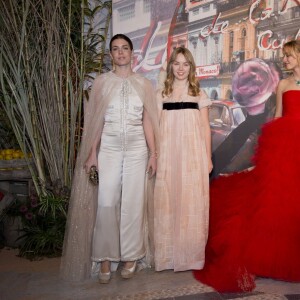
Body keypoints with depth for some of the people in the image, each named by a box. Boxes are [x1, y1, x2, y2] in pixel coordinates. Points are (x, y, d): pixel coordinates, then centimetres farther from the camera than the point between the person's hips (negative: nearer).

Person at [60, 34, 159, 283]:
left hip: (137, 149, 1)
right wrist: (92, 153, -4)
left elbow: (147, 121, 6)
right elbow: (96, 121, 2)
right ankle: (105, 258, 10)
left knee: (132, 203, 4)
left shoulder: (143, 84, 7)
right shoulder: (102, 82, 4)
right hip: (108, 148, -1)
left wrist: (153, 153, 1)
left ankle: (130, 256, 17)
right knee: (106, 204, -4)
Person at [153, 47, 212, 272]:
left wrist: (208, 158, 3)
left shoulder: (199, 95, 10)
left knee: (191, 201, -1)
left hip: (193, 154, -1)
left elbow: (205, 127, 8)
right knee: (167, 202, 0)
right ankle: (168, 254, 11)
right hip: (168, 154, 1)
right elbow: (156, 126, 8)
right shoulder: (161, 95, 11)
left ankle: (190, 253, 11)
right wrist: (155, 155, 0)